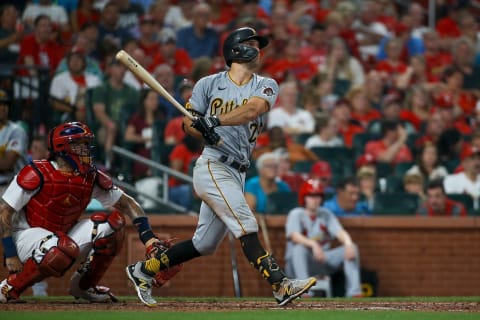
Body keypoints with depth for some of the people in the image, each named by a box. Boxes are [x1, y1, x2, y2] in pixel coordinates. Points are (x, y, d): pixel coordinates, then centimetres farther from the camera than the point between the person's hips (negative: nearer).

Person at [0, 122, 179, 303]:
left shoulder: (91, 178, -3)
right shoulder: (37, 174, -19)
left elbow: (127, 203, 4)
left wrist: (149, 238, -10)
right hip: (27, 234, -7)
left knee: (113, 222, -9)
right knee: (65, 248, -39)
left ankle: (83, 286, 4)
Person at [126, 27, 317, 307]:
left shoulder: (265, 86, 7)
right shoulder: (209, 84, 2)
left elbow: (253, 109, -14)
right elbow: (189, 123, 3)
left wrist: (215, 120, -28)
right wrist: (205, 133, -20)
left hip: (238, 174, 6)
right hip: (213, 166, -6)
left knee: (204, 245, 12)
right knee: (247, 228, -19)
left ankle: (143, 271, 25)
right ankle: (282, 286, -28)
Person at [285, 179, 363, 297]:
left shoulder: (326, 215, 9)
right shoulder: (296, 215, -7)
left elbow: (340, 232, -7)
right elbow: (295, 236, -26)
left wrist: (348, 244, -30)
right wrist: (313, 244, -45)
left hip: (322, 261, 5)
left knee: (351, 248, -12)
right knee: (300, 248, -37)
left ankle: (354, 293, -23)